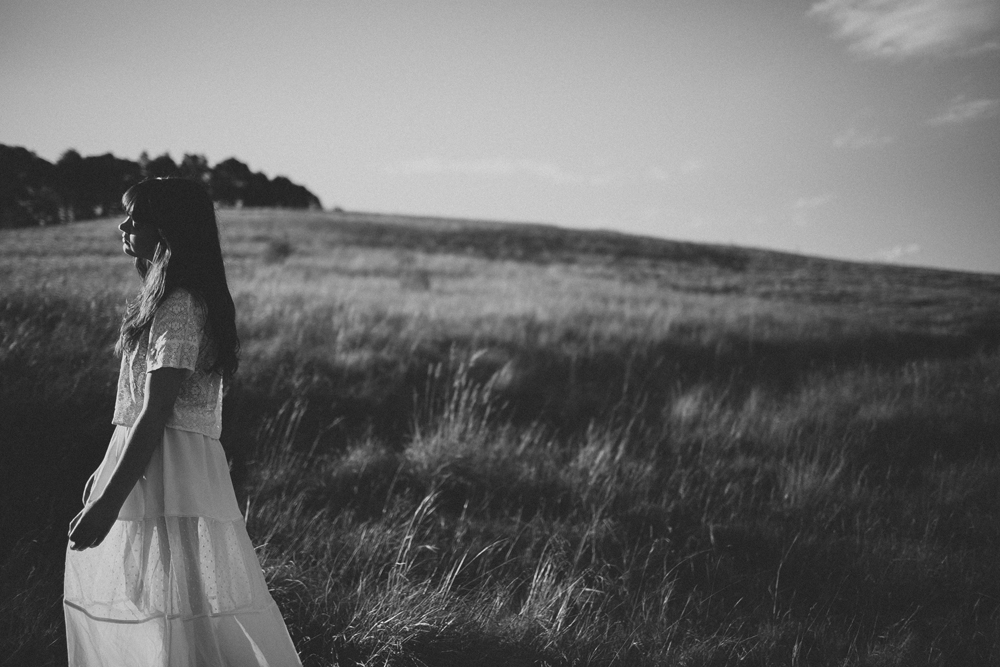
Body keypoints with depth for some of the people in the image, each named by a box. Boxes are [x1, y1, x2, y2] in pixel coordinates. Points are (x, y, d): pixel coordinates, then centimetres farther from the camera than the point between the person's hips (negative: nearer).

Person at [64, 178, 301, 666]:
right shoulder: (165, 299, 14)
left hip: (168, 478, -10)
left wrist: (110, 501, -22)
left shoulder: (179, 308, -17)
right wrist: (106, 473, 24)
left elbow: (154, 414, -21)